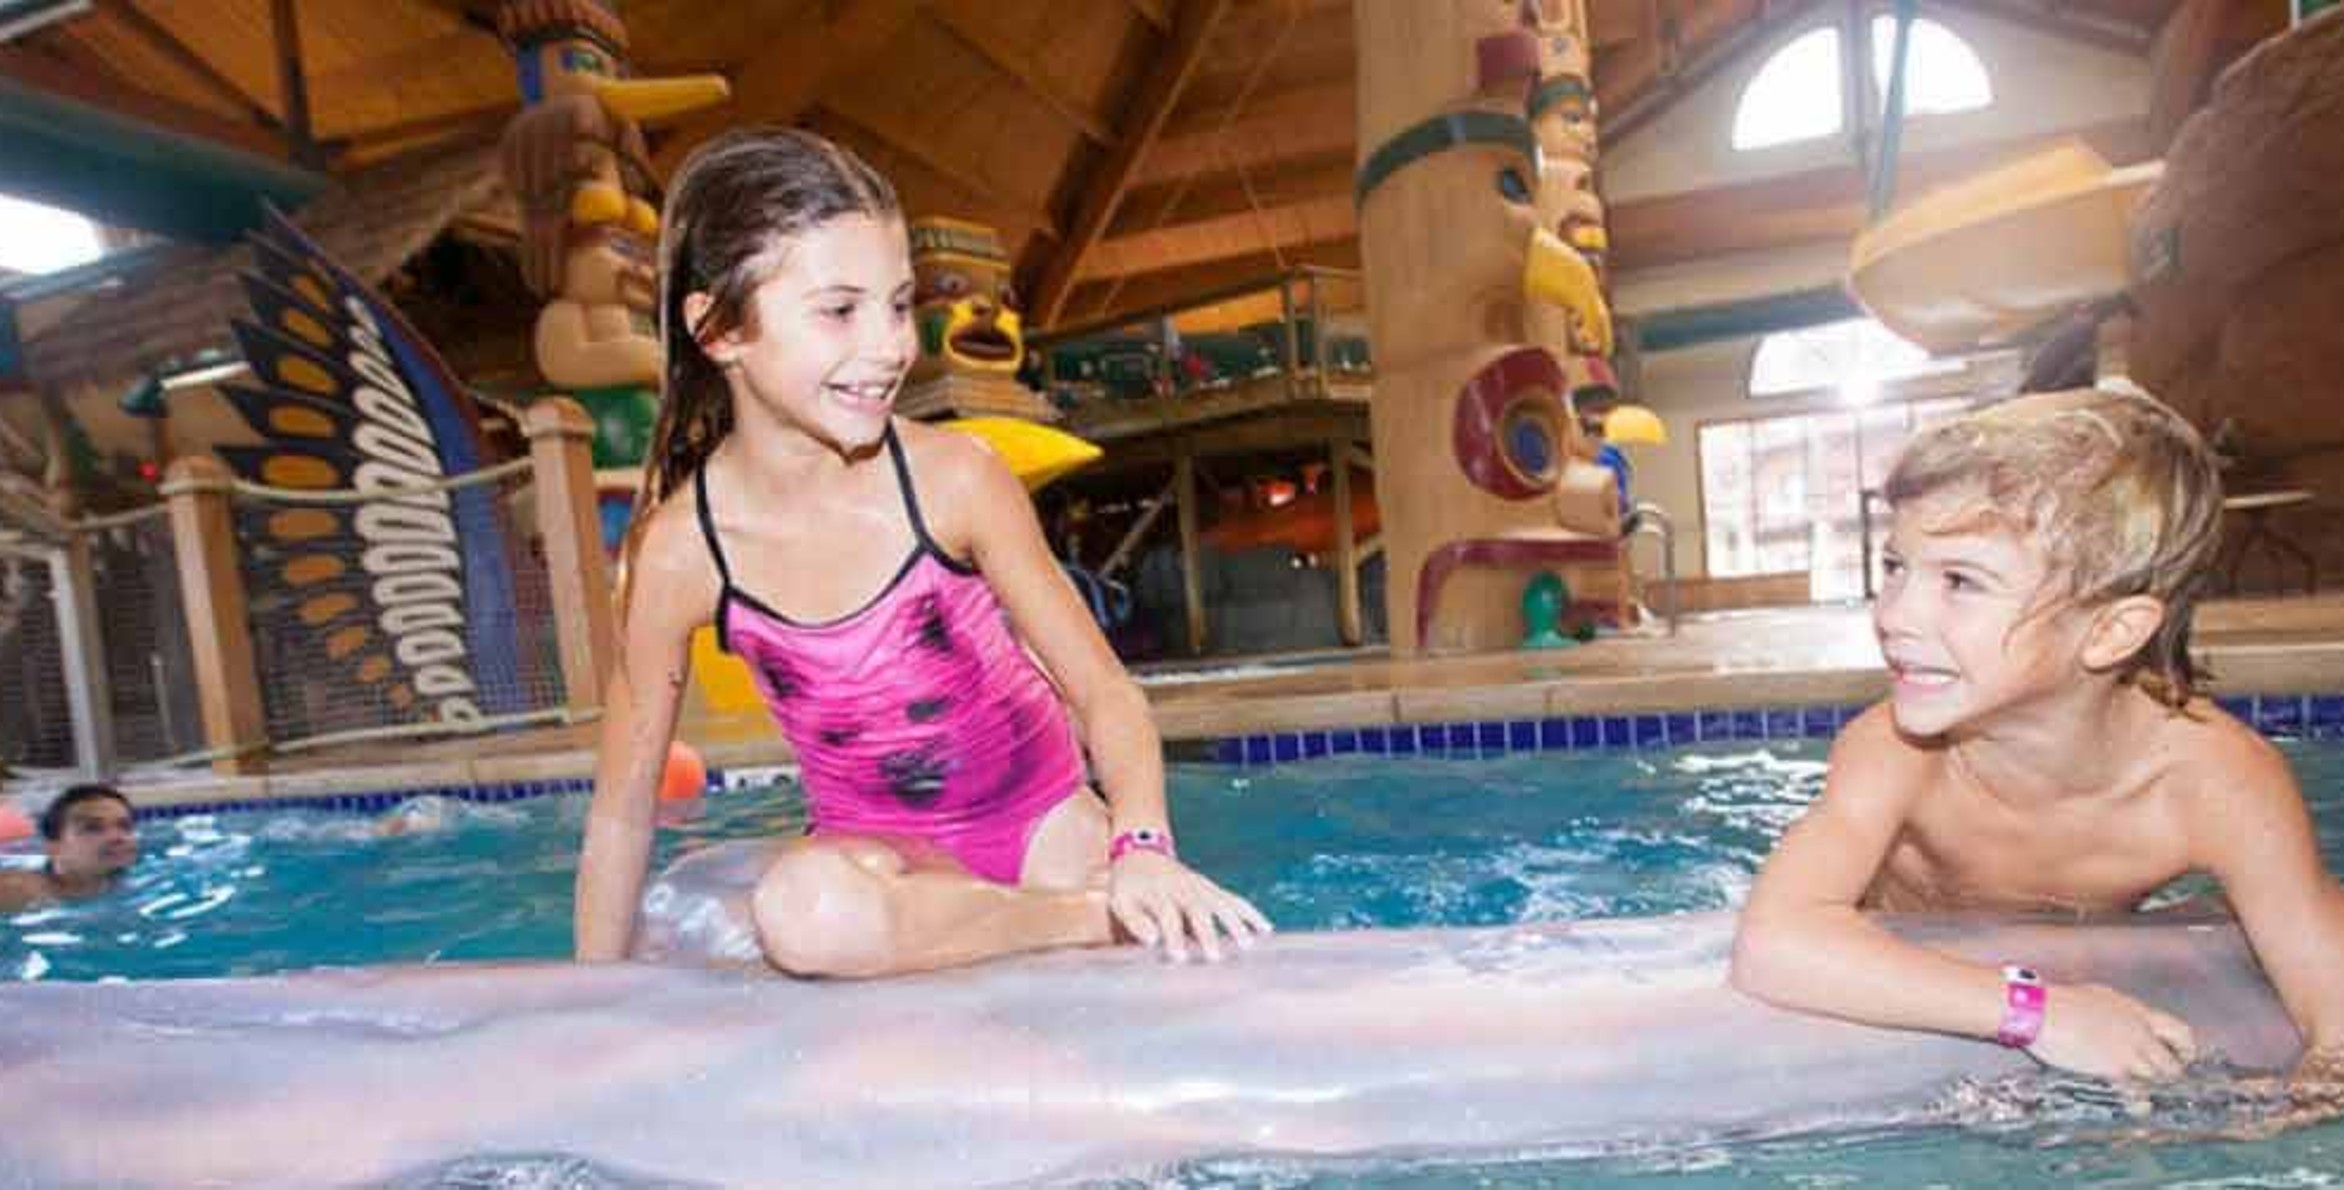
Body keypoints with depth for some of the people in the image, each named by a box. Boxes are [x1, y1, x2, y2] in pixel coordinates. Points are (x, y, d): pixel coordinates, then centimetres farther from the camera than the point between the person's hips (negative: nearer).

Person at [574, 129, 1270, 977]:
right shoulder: (678, 552, -14)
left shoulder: (955, 477, -18)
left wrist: (1142, 845, -30)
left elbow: (1103, 689, -12)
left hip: (1042, 812, -1)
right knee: (805, 909, -33)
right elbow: (622, 809, -2)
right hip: (874, 840, 1)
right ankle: (1098, 914, -14)